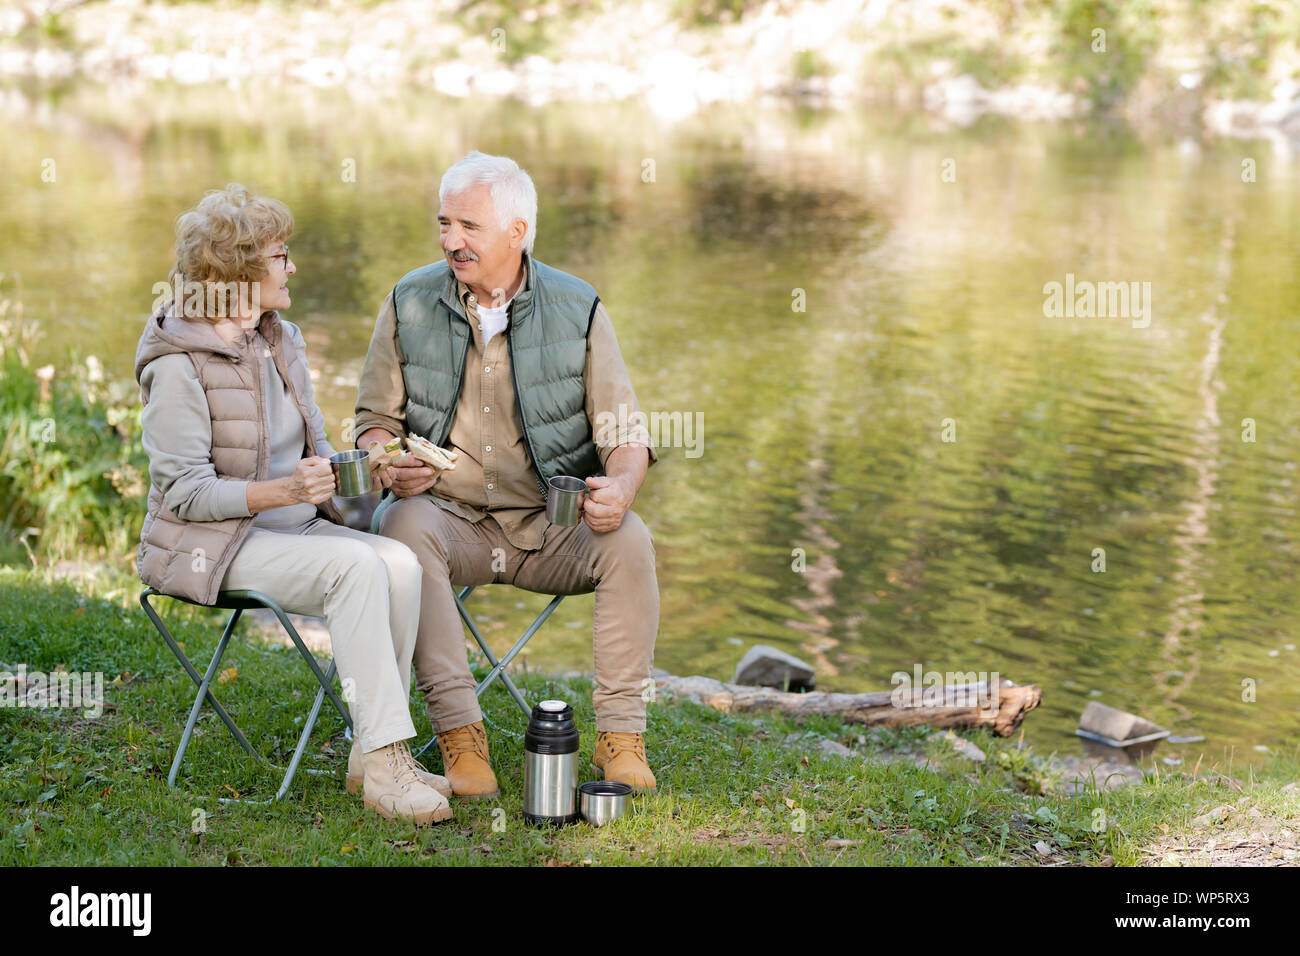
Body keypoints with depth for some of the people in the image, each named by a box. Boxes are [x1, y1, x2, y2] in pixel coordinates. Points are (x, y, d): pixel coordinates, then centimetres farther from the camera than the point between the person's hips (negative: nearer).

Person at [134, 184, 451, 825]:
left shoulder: (281, 342, 14)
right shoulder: (178, 365, -11)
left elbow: (314, 449, 20)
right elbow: (187, 493, -16)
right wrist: (284, 491, -28)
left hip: (295, 529, 7)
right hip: (214, 546, -7)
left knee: (399, 562, -21)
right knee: (356, 567, -31)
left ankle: (373, 755, -17)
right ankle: (384, 768, -30)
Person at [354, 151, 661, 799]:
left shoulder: (578, 310, 1)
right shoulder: (410, 303, 3)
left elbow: (624, 430, 1)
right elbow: (375, 417, 9)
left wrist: (621, 485, -22)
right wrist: (390, 467, -14)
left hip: (552, 525, 0)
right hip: (451, 518, 0)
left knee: (628, 539, -29)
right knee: (405, 524, -33)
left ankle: (621, 735, -20)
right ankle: (460, 732, -32)